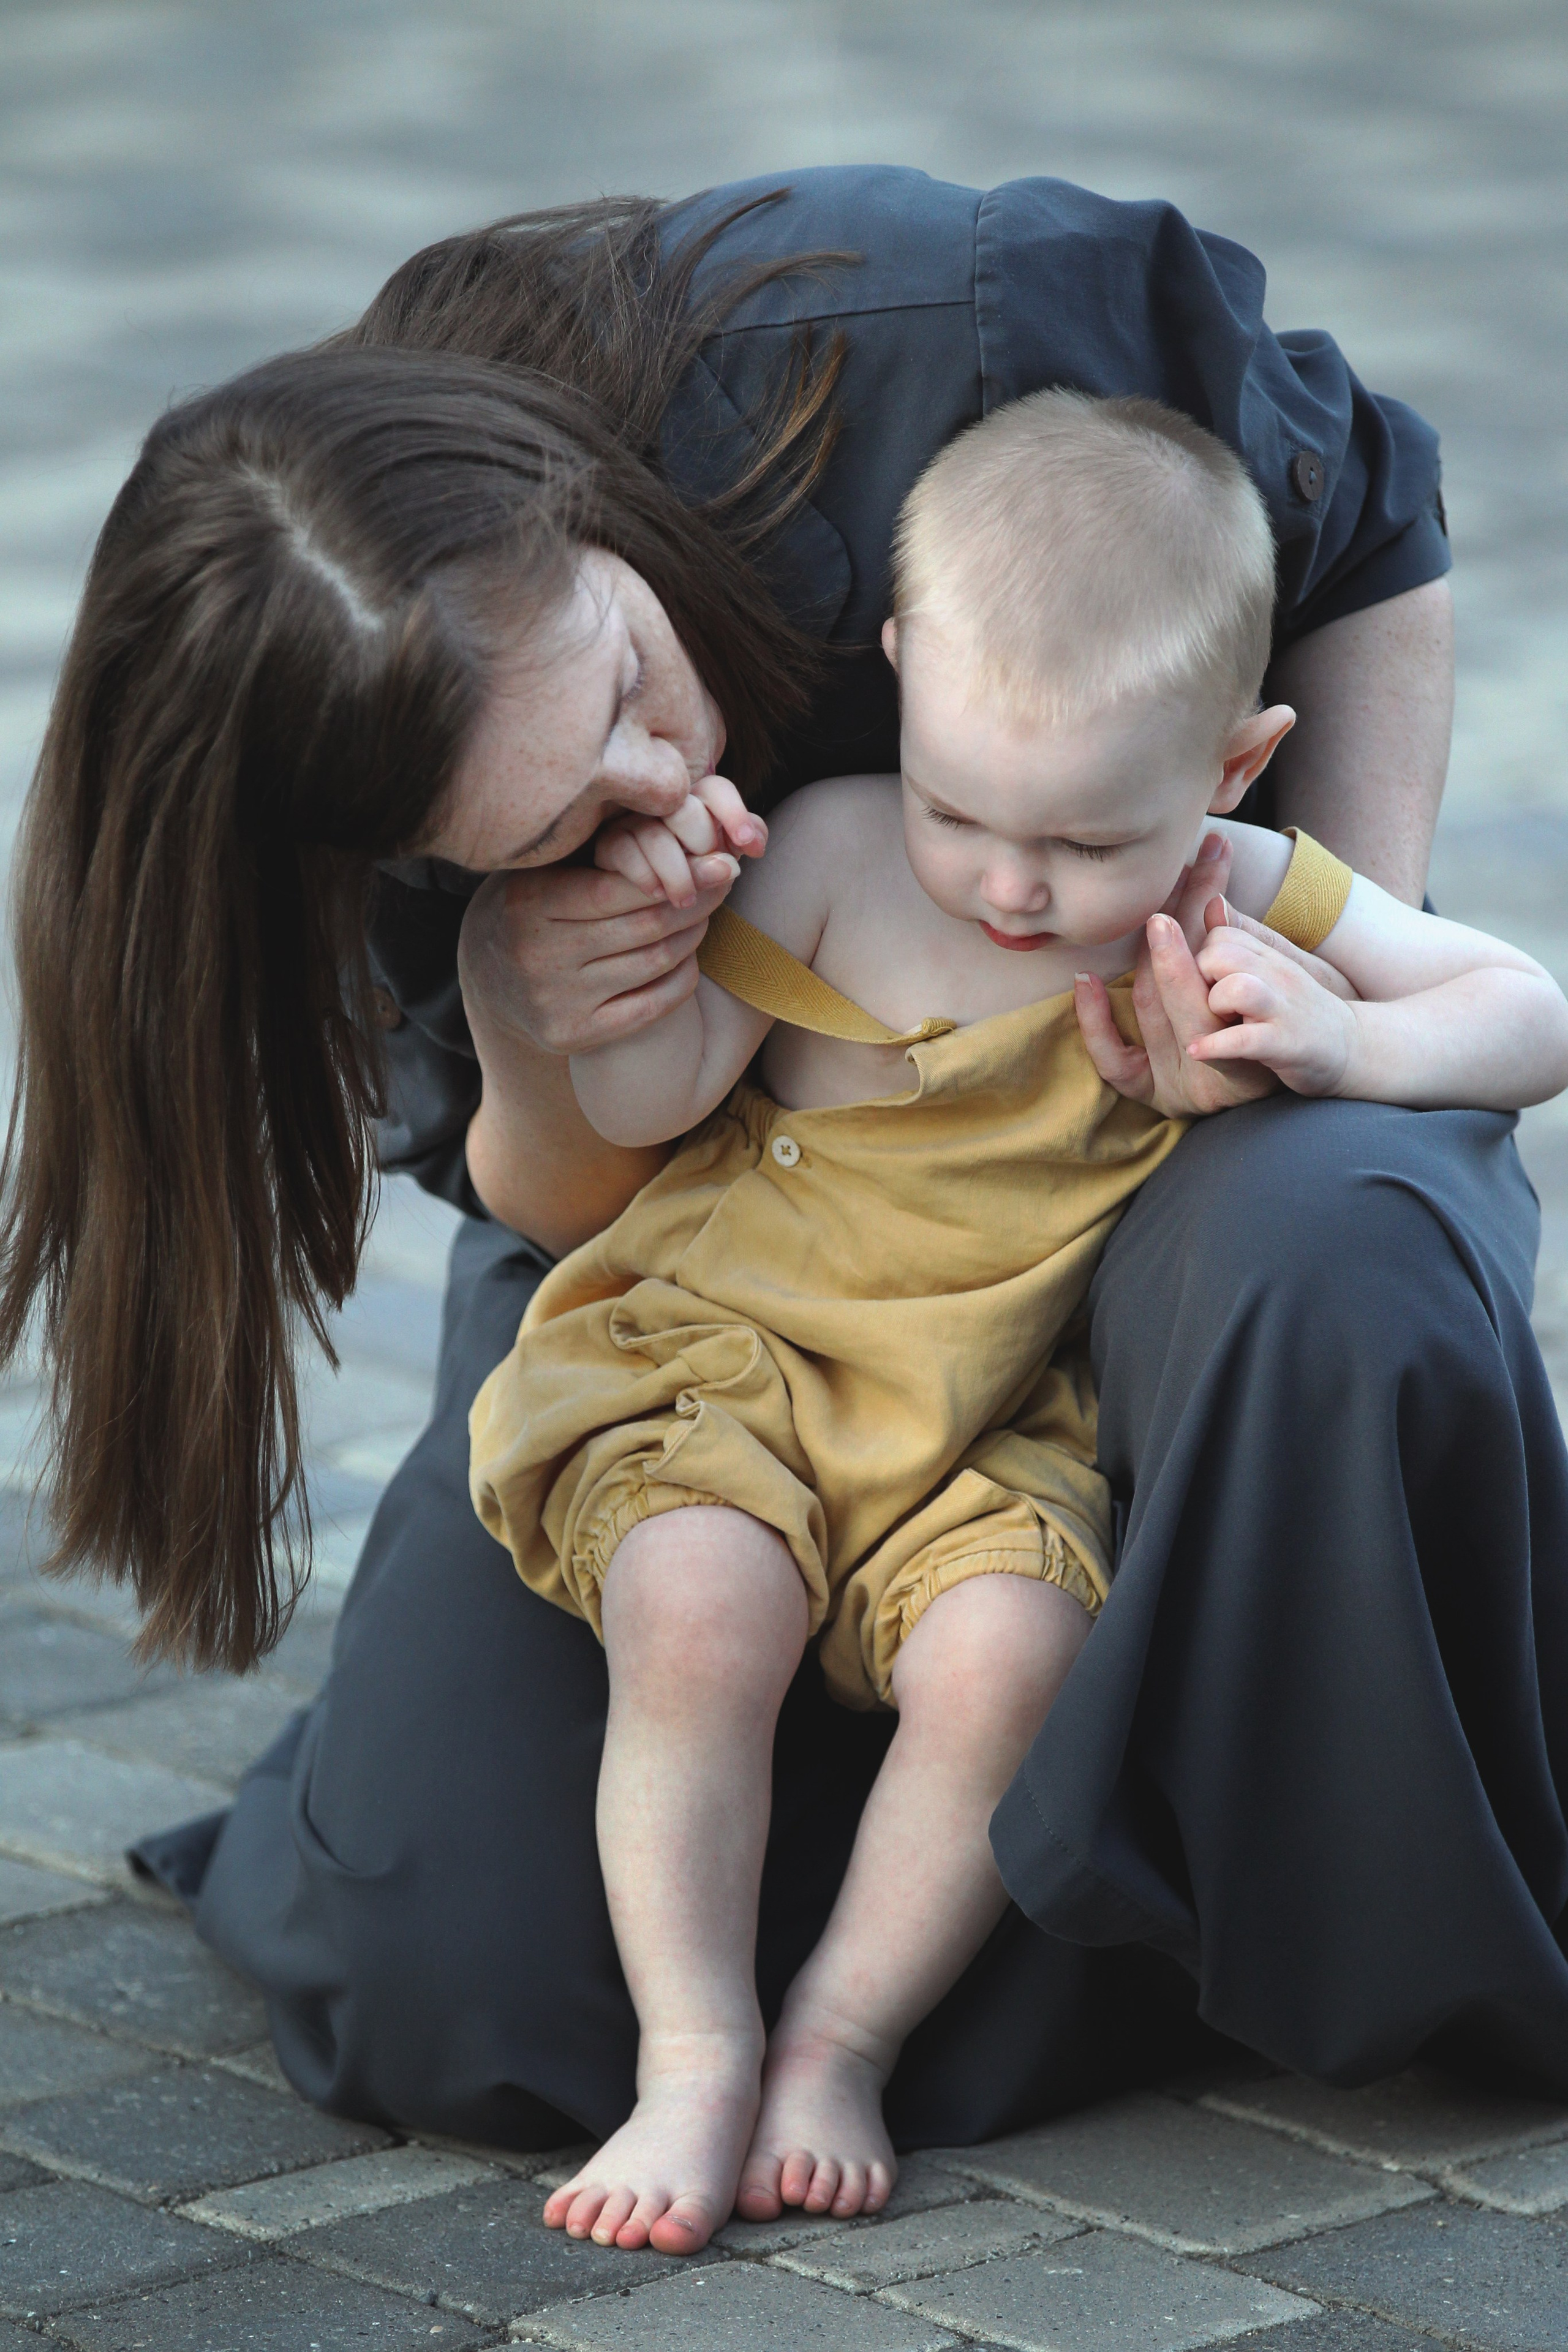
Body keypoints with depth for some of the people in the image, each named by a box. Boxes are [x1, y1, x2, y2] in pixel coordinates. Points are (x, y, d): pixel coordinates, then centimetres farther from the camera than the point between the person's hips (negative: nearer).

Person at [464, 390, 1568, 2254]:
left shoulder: (1240, 903, -1)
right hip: (725, 1351, -1)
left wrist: (1346, 1040, -17)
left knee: (1010, 1649, -29)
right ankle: (693, 2051, -16)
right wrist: (640, 924, -19)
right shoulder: (831, 858, -5)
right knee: (698, 1601, -30)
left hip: (993, 1427, 1)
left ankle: (844, 2037, -9)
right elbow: (642, 1102, -1)